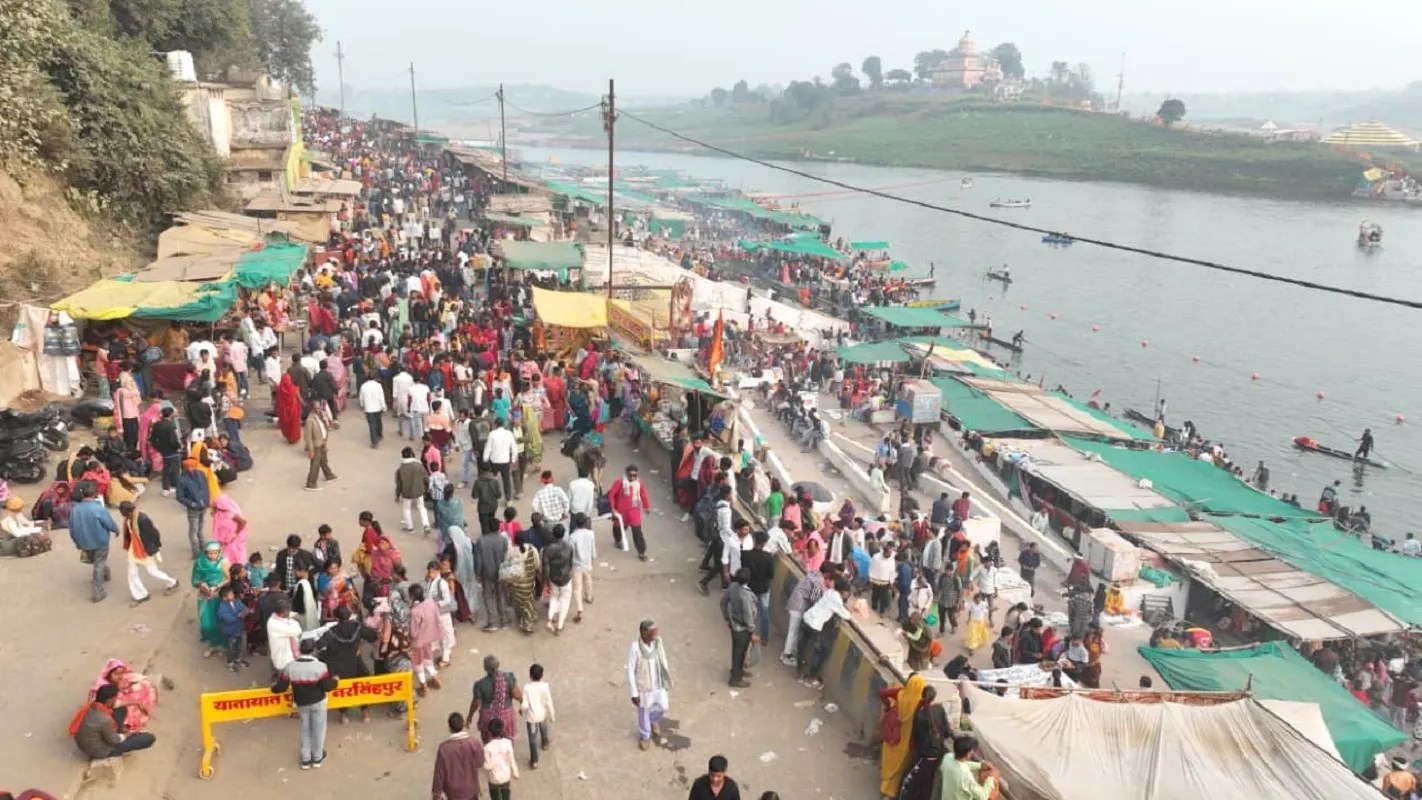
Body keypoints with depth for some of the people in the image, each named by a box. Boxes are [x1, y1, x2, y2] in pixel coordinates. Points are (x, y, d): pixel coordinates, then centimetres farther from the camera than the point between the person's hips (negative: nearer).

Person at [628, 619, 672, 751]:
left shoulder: (657, 641, -17)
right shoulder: (634, 648, -32)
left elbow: (663, 659, 0)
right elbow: (630, 671, -21)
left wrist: (667, 679, 10)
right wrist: (634, 694, -15)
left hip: (658, 683, 4)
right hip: (643, 686, -4)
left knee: (663, 707, 20)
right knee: (644, 712, 18)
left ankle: (653, 719, 54)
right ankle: (644, 735, 46)